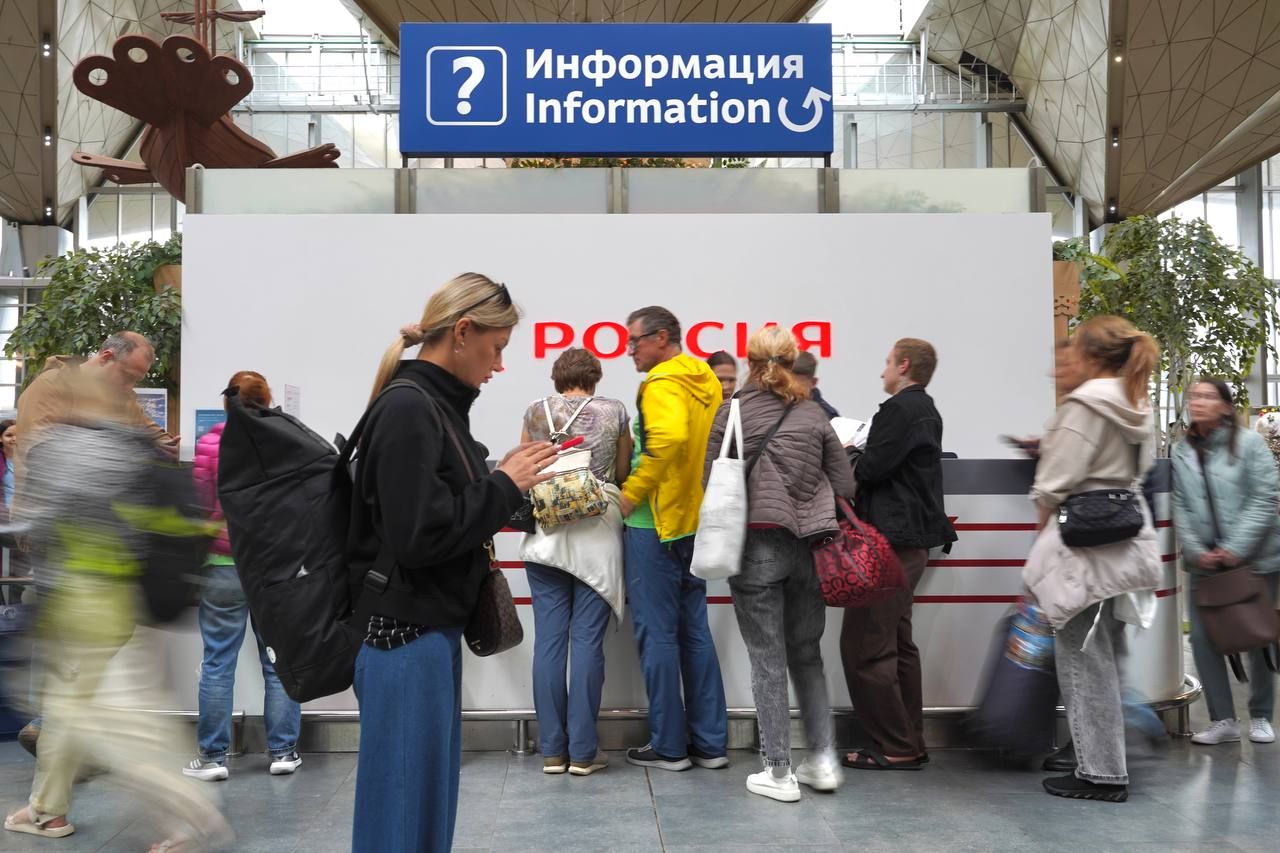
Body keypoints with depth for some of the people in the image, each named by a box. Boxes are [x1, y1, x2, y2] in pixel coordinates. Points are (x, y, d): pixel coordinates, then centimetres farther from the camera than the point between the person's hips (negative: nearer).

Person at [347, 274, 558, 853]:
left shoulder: (438, 404, 11)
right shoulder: (407, 409, -18)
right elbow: (418, 535, -24)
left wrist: (505, 479, 4)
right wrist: (505, 486, -14)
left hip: (434, 629, 10)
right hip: (407, 634, -10)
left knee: (433, 793, 18)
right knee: (405, 802, 2)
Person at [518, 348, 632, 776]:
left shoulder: (536, 411, 6)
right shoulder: (614, 411, 3)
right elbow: (623, 472, 10)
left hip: (547, 532, 2)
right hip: (597, 532, -1)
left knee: (549, 639, 4)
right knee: (587, 640, 1)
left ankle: (553, 748, 10)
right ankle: (583, 751, 5)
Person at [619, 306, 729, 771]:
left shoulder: (662, 383, -14)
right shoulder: (707, 381, 13)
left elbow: (668, 438, -32)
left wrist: (631, 493, -23)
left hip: (656, 523, -9)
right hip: (695, 521, 9)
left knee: (657, 634, 1)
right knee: (694, 630, 13)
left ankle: (668, 746, 10)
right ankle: (710, 743, 18)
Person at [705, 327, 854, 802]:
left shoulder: (732, 413, -3)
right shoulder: (813, 415, 5)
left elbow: (710, 479, -2)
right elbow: (844, 486, 6)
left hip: (756, 544, -3)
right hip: (809, 546, 3)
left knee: (768, 661, 5)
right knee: (806, 654, 18)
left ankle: (778, 773, 12)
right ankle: (823, 758, 20)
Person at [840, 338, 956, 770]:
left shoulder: (901, 409, -14)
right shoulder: (926, 411, 18)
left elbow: (872, 468, -19)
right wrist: (858, 456, 9)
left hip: (891, 540, -11)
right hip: (912, 539, 11)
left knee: (865, 645, -6)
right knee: (896, 644, 16)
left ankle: (893, 748, 0)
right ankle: (909, 743, 22)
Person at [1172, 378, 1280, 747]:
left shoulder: (1249, 443, -5)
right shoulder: (1182, 453, 6)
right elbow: (1181, 509, 3)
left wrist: (1235, 549, -18)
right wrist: (1196, 551, -10)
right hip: (1205, 561, 3)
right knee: (1202, 637, -2)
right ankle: (1223, 720, 9)